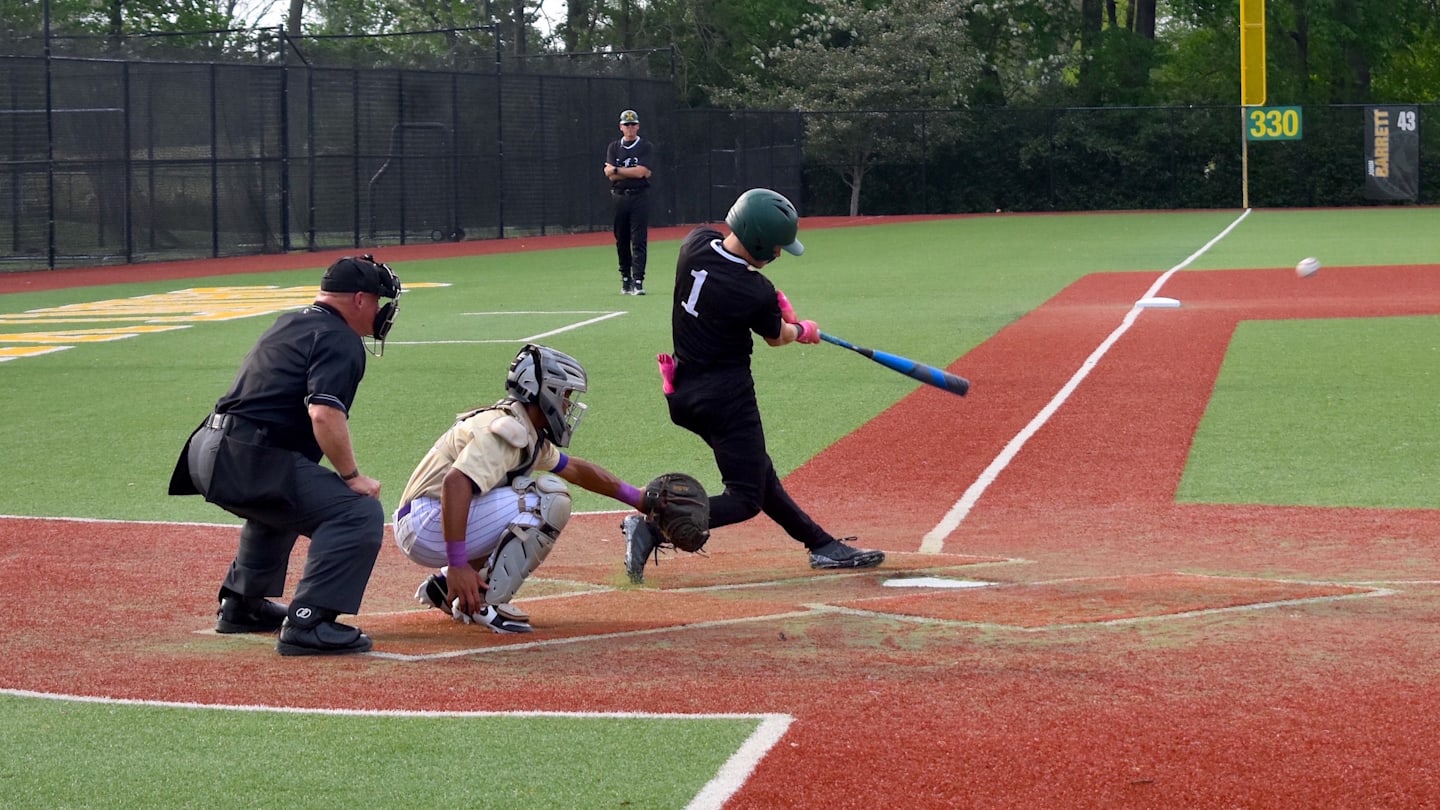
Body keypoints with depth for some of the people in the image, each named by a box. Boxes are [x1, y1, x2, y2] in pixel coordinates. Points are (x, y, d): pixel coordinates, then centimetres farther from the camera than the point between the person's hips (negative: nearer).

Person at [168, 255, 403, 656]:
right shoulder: (340, 340, -6)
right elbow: (324, 414, -21)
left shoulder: (290, 324, 23)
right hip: (249, 462, -10)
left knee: (279, 507, 38)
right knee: (359, 512, -15)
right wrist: (352, 476, -14)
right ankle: (308, 624, -22)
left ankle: (241, 604, 43)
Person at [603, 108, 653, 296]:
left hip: (639, 197, -3)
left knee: (639, 240, -9)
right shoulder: (614, 147, 10)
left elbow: (641, 171, -12)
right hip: (619, 197, 3)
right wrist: (634, 172, -8)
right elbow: (611, 175, -3)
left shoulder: (645, 147, 1)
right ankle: (625, 279, 17)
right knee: (621, 240, 8)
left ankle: (638, 281, -14)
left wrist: (617, 170, -5)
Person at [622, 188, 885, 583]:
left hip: (682, 391, 9)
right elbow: (777, 336, -1)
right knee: (746, 499, -2)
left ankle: (822, 545, 31)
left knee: (758, 472, 19)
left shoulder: (697, 242, -7)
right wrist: (804, 330, 22)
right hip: (726, 397, -9)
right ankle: (651, 528, -18)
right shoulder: (756, 294, -24)